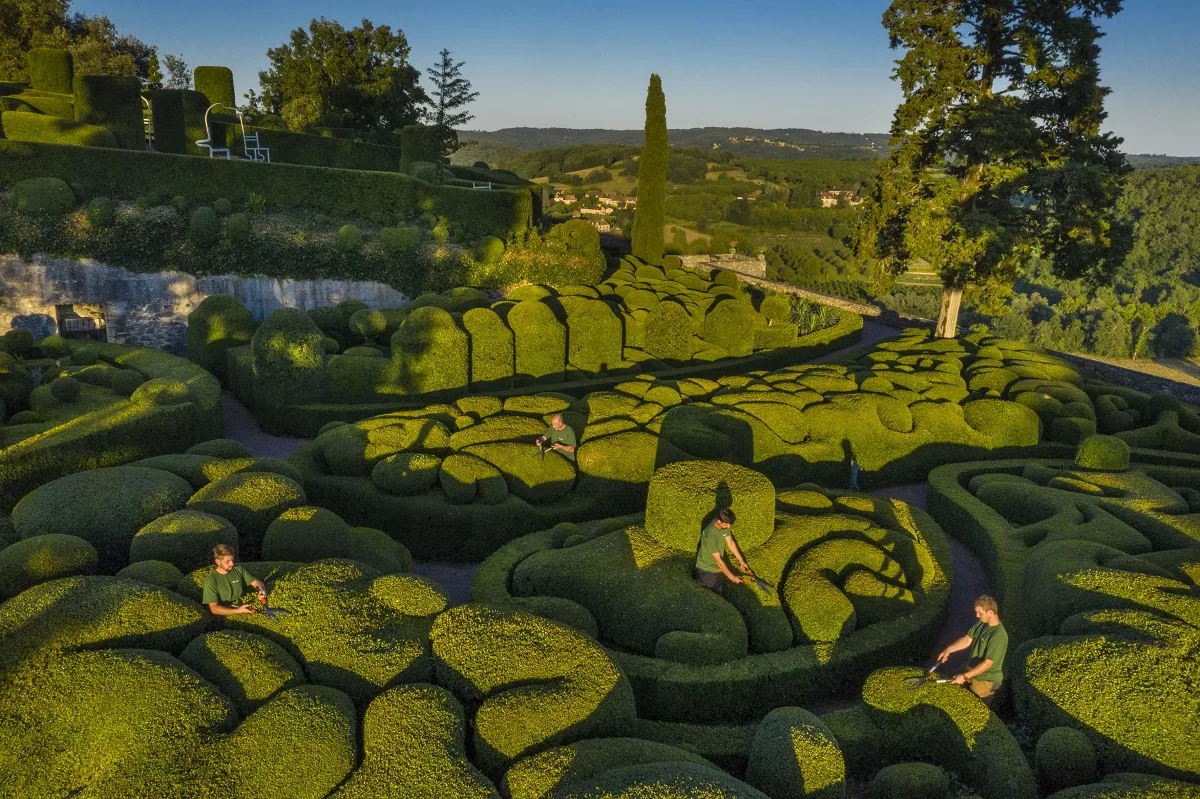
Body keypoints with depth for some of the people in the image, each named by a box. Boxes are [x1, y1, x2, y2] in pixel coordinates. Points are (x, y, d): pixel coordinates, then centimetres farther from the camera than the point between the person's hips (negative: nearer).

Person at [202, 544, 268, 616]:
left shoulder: (238, 569, 1)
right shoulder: (210, 580, -11)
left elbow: (256, 582, 9)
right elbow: (214, 608, -14)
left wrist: (262, 591, -14)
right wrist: (238, 611, -25)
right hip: (226, 615, -4)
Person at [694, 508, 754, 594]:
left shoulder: (724, 524, -14)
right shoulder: (710, 535, -36)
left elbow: (730, 542, 4)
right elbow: (718, 560, -28)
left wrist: (741, 560, 4)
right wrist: (732, 577, -21)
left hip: (718, 568, 7)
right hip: (706, 570, -7)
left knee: (719, 594, 19)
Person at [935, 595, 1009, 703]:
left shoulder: (999, 636, -32)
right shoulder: (981, 624, -6)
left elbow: (987, 664, -30)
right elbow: (967, 639, 1)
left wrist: (965, 676, -27)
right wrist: (948, 650, -14)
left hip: (986, 681, -7)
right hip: (973, 673, 7)